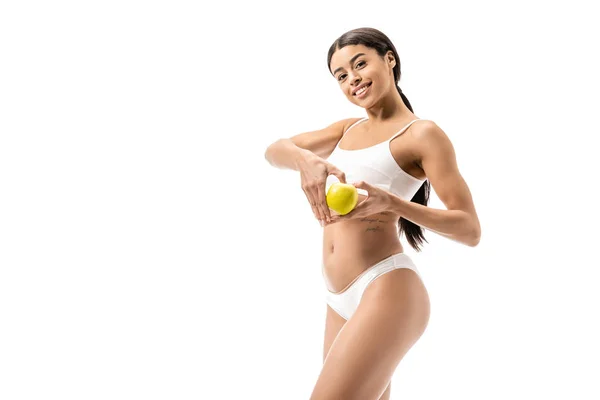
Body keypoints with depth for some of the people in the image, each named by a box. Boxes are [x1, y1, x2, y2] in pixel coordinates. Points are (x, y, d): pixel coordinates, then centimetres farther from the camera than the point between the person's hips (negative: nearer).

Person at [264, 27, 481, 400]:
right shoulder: (347, 128, 16)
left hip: (387, 291, -8)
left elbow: (470, 229, -11)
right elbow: (274, 150, 8)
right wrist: (304, 159, -16)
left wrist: (391, 203, -25)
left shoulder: (422, 133, -5)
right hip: (341, 298, 8)